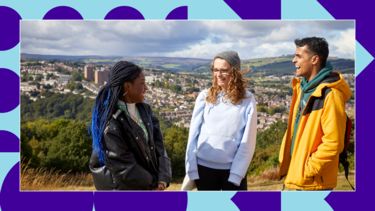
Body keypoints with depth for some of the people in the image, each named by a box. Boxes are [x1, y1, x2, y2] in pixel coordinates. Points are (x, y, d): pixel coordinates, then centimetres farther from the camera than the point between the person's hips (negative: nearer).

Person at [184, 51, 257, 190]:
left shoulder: (247, 100, -5)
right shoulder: (205, 97, -1)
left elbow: (248, 142, -6)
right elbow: (193, 135, 0)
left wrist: (236, 174, -10)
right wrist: (191, 170, -5)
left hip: (234, 169, -1)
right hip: (205, 167, 2)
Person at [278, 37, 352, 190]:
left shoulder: (330, 94, -18)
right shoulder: (302, 86, 9)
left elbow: (333, 143, -22)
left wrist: (308, 170, -17)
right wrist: (284, 163, 13)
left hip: (313, 182, -8)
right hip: (295, 178, 8)